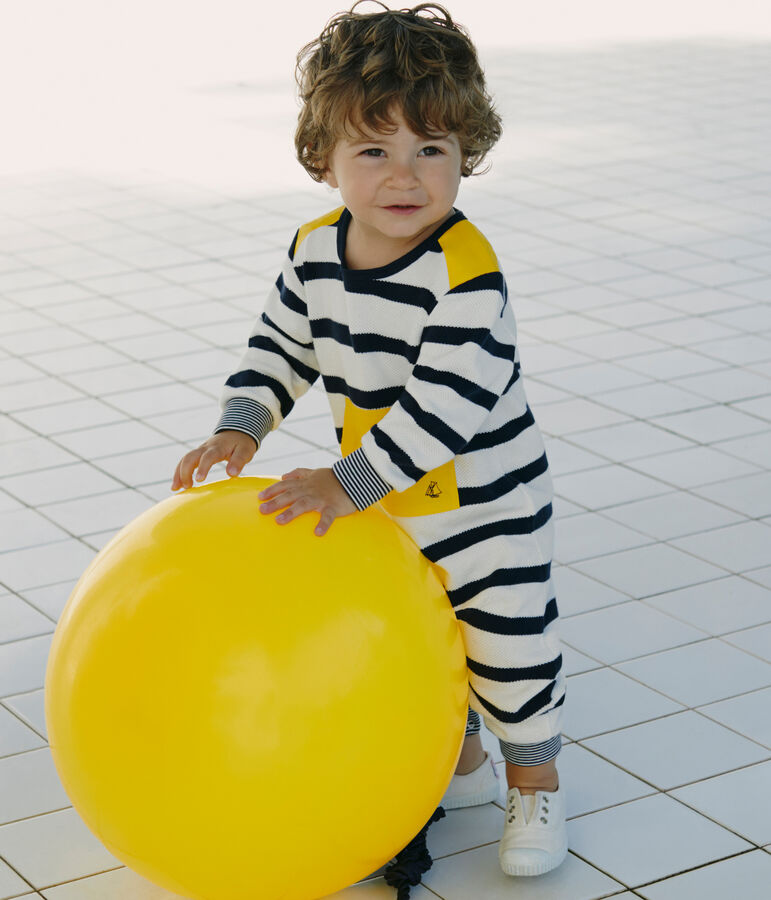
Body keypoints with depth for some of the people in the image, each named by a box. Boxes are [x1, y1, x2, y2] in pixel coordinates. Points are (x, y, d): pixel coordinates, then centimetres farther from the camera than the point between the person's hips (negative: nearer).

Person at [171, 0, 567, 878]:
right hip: (385, 507, 6)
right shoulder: (315, 250, -7)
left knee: (510, 649, 9)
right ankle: (459, 764, 44)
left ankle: (533, 785, 32)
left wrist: (348, 484, -36)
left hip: (488, 505, -6)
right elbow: (280, 345, 6)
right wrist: (239, 429, -8)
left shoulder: (467, 270, -29)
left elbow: (447, 403, -34)